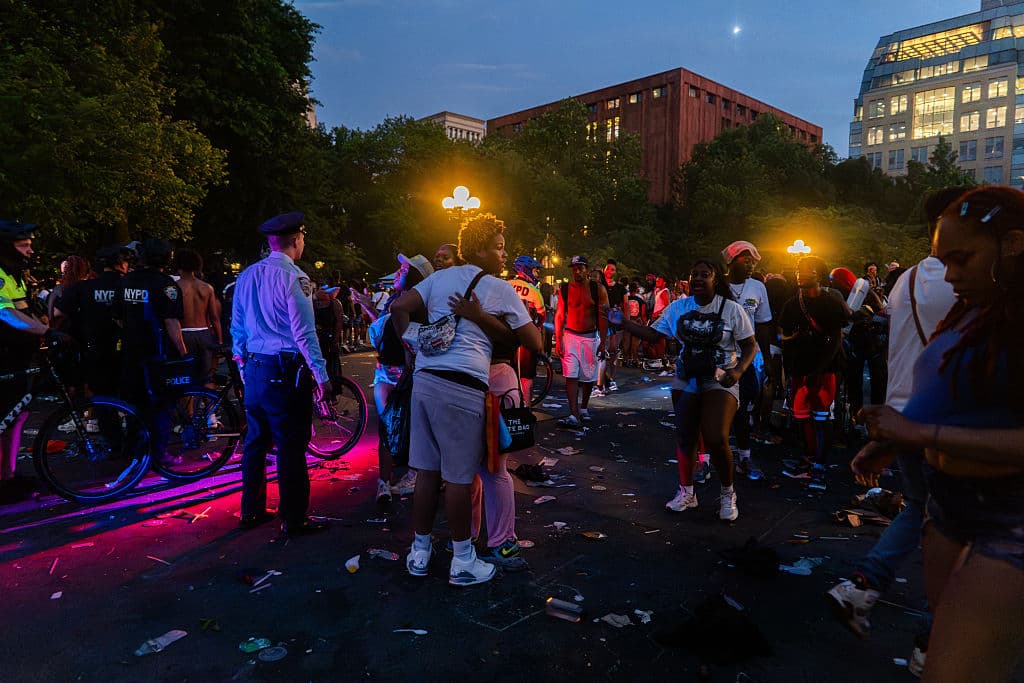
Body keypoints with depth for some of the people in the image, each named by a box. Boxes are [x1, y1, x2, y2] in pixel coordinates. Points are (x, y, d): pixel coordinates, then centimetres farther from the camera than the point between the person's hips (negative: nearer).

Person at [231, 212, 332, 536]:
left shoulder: (246, 276, 10)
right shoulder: (293, 277, -13)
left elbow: (237, 327, 16)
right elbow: (304, 332, -16)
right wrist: (321, 375, -13)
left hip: (254, 368, 8)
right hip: (286, 371, -8)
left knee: (256, 441, 17)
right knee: (291, 448, 0)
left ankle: (251, 511, 28)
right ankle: (293, 520, 9)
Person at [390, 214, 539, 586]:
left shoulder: (440, 277, 16)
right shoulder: (500, 289, 3)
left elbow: (399, 307, 9)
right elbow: (534, 341, 8)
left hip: (424, 378, 6)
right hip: (463, 387, -6)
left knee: (427, 470, 13)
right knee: (458, 476, 3)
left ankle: (420, 551, 24)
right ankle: (462, 561, 15)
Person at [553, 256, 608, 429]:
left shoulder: (598, 289, -1)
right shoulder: (565, 289, 1)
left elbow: (603, 317, -1)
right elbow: (559, 316, 3)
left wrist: (602, 341, -6)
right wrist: (558, 340, -3)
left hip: (591, 337, 1)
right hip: (570, 337, 0)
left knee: (589, 377, 10)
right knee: (570, 376, -11)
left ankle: (583, 409, 30)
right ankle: (574, 416, -14)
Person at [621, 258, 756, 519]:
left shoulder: (732, 309, -6)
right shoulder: (678, 307, 3)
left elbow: (750, 346, -2)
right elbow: (653, 334, 2)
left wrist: (738, 371, -19)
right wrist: (623, 323, -9)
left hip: (720, 381, -4)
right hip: (687, 381, 4)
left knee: (716, 439, -19)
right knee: (685, 437, 10)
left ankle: (728, 493, 7)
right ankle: (686, 492, 30)